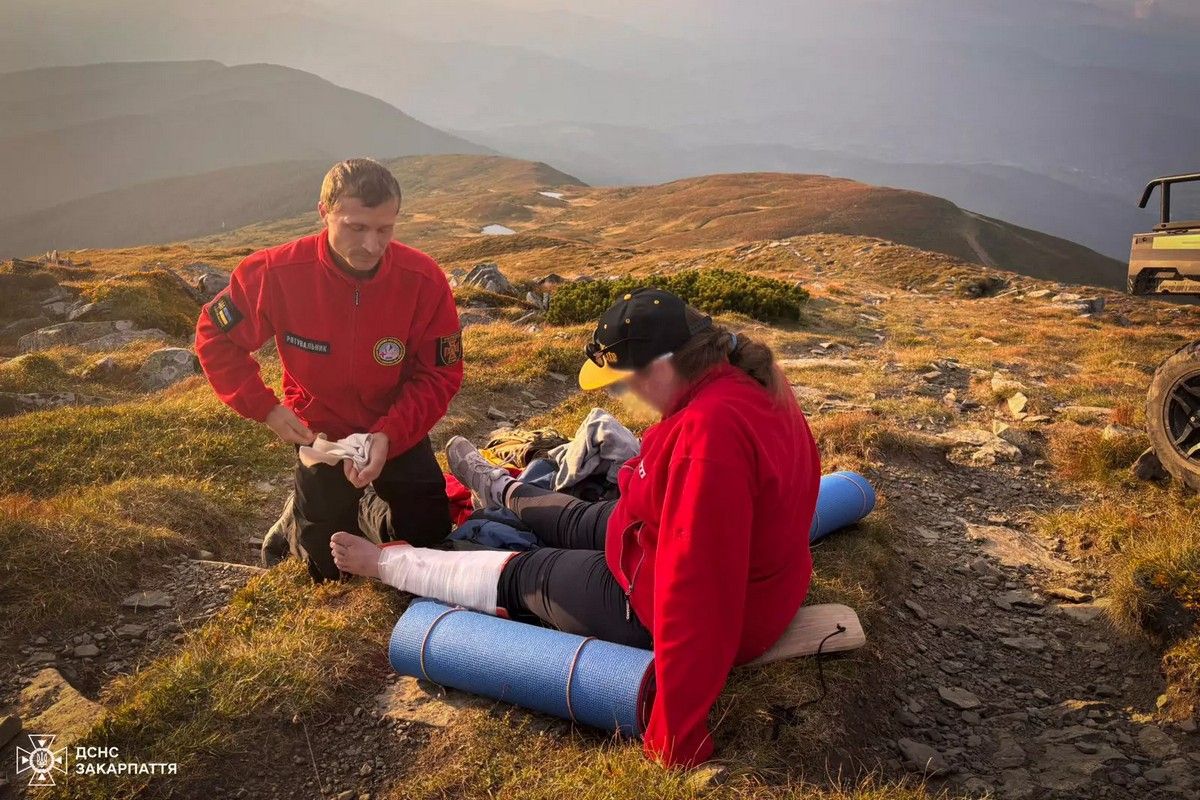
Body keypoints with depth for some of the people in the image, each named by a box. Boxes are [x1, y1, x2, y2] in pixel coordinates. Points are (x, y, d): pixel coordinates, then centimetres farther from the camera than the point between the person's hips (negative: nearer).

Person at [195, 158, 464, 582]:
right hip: (321, 431, 0)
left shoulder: (424, 280, -26)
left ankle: (384, 499, 38)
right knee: (332, 570, 7)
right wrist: (265, 408, -15)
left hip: (398, 430, 1)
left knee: (432, 542, 8)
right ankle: (300, 522, 41)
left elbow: (439, 375, -17)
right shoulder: (276, 273, -25)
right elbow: (215, 336, -8)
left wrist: (389, 435, -31)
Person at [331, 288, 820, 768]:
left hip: (697, 611, -8)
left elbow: (697, 590, -37)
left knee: (520, 577, 11)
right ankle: (503, 491, 60)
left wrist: (676, 736, -29)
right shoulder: (751, 379, -7)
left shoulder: (710, 431, -38)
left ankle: (382, 561, 34)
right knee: (579, 521, 28)